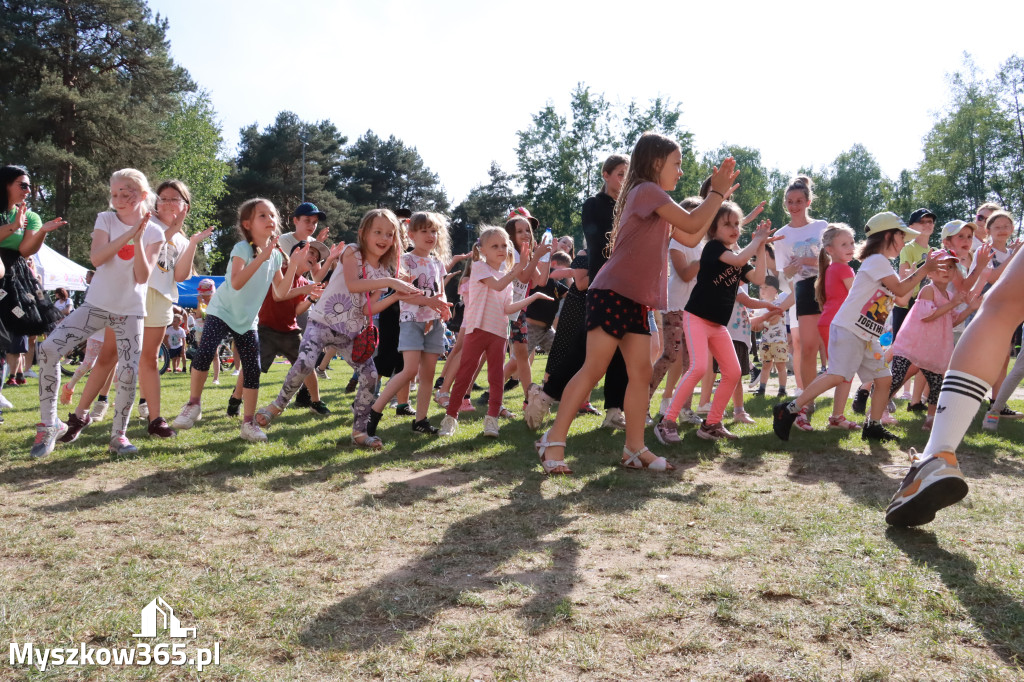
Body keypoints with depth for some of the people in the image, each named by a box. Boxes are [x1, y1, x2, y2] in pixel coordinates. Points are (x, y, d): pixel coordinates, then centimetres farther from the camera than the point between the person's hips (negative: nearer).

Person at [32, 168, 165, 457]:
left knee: (129, 374, -8)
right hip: (97, 304, 1)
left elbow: (143, 277, -13)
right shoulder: (106, 219, -2)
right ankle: (49, 424, -2)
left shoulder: (154, 233, -3)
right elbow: (96, 258, -17)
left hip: (131, 311, 0)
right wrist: (129, 233, -22)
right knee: (48, 349, -15)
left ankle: (118, 434, 13)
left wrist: (138, 240, -23)